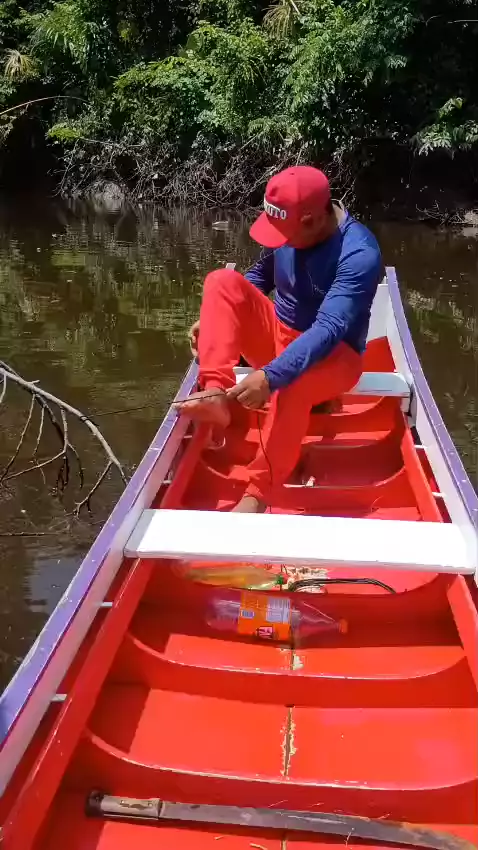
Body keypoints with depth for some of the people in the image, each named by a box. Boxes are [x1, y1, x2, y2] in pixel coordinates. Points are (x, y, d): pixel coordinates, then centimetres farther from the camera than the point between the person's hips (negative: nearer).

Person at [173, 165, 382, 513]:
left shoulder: (360, 253, -26)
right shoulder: (291, 229, -5)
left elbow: (328, 330, -36)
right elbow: (261, 276, 12)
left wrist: (270, 377, -47)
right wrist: (214, 320, 1)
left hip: (331, 356, -6)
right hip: (277, 337, 7)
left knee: (290, 384, -42)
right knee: (222, 281, -16)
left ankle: (256, 497, -36)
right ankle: (216, 394, -32)